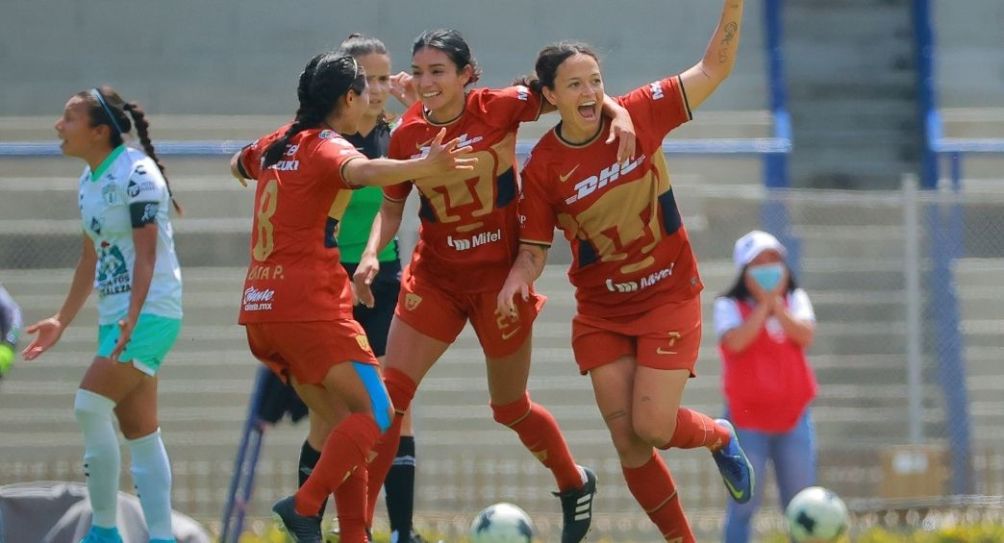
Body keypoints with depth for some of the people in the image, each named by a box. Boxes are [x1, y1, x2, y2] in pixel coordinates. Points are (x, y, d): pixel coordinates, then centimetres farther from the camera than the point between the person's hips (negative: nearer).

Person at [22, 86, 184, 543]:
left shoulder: (136, 174, -15)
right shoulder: (89, 181, 12)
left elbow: (146, 253, -21)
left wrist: (133, 318, -29)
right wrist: (62, 321, 24)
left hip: (150, 313, -9)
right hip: (116, 316, 9)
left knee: (90, 405, -18)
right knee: (139, 432, 6)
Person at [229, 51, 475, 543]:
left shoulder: (278, 144, 15)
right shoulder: (328, 147, -9)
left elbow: (238, 165, 38)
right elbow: (361, 171, -34)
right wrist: (423, 167, -49)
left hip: (261, 309, 8)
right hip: (309, 307, -8)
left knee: (344, 424, 11)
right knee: (374, 412, -8)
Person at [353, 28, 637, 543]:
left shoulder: (500, 108, -15)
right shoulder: (407, 133, -6)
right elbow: (391, 208, 5)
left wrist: (617, 112, -27)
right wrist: (371, 254, -12)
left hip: (499, 277, -2)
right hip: (434, 278, 3)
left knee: (510, 408, 11)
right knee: (389, 392, -10)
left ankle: (575, 484, 40)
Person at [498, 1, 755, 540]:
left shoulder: (639, 115, -12)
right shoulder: (542, 167, -11)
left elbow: (713, 68, -8)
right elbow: (534, 248, -4)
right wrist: (518, 279, -26)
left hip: (669, 297, -2)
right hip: (600, 310, 2)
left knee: (652, 428, -12)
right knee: (627, 441, -1)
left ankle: (719, 437, 23)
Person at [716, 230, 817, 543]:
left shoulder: (795, 300, 9)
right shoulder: (729, 306, 0)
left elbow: (804, 335, -9)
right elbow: (736, 342, -20)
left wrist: (776, 302, -10)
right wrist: (763, 305, -12)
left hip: (793, 415, 3)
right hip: (747, 417, -3)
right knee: (743, 506, -5)